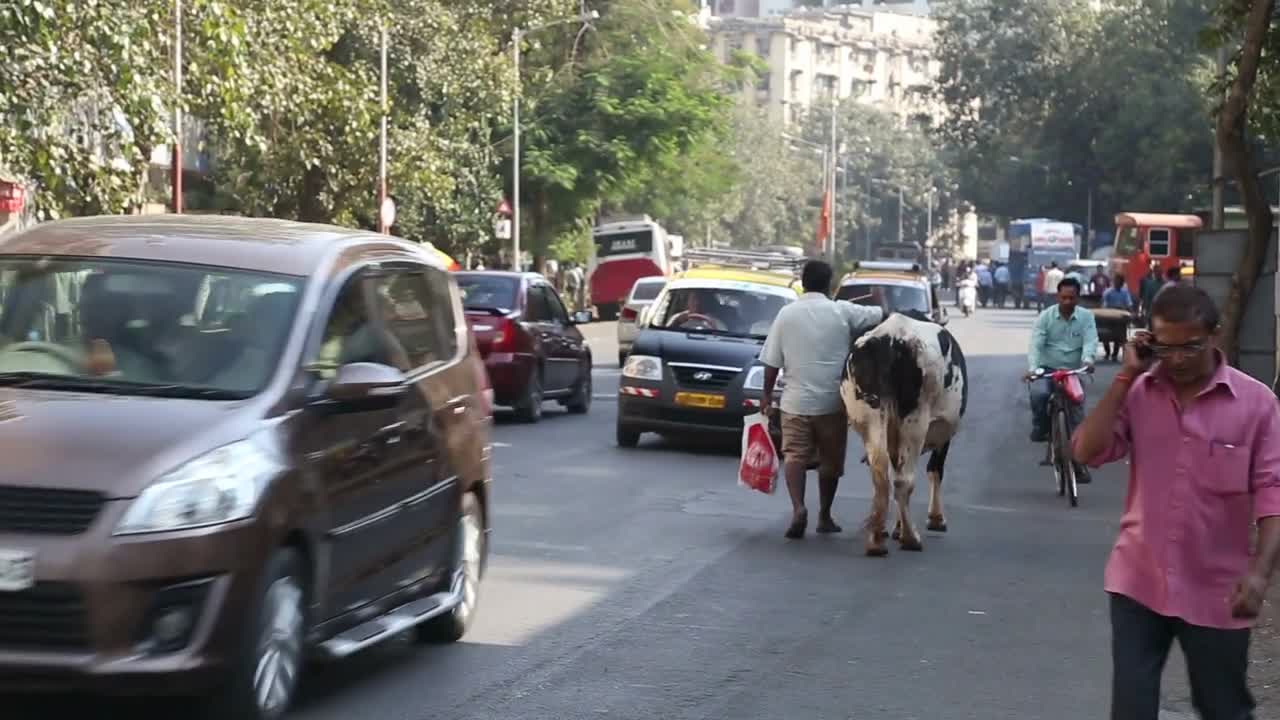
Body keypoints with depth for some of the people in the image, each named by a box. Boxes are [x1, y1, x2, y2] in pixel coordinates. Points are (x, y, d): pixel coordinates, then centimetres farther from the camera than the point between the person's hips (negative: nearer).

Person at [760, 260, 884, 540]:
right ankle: (824, 516, 21)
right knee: (830, 459, 13)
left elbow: (772, 361, 1)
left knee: (794, 455, 3)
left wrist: (767, 393, 11)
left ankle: (798, 508, -18)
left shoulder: (787, 314, -1)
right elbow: (883, 315, 3)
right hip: (832, 401, 0)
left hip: (796, 400, 0)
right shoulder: (842, 311, -4)